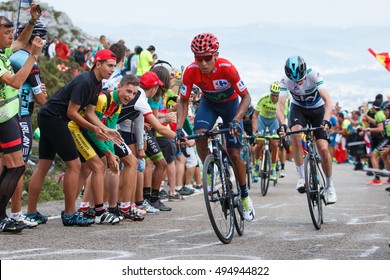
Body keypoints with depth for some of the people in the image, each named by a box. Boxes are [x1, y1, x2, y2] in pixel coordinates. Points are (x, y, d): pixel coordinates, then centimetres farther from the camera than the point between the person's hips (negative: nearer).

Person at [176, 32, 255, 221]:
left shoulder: (227, 68, -35)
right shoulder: (191, 71, -28)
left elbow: (246, 97, -27)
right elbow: (183, 101, -17)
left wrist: (236, 120, -42)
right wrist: (179, 127, -31)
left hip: (230, 103, -2)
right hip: (208, 103, 2)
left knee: (234, 153, -3)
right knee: (199, 135, -28)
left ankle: (245, 197, 15)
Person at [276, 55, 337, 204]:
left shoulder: (314, 74, -30)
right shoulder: (286, 80, -26)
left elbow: (327, 100, -35)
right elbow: (280, 106, -31)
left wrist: (326, 120, -51)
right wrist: (282, 125, -50)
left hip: (317, 109, -1)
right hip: (298, 109, 1)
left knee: (323, 149, -12)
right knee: (295, 134, -32)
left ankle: (330, 185, 10)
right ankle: (301, 177, -22)